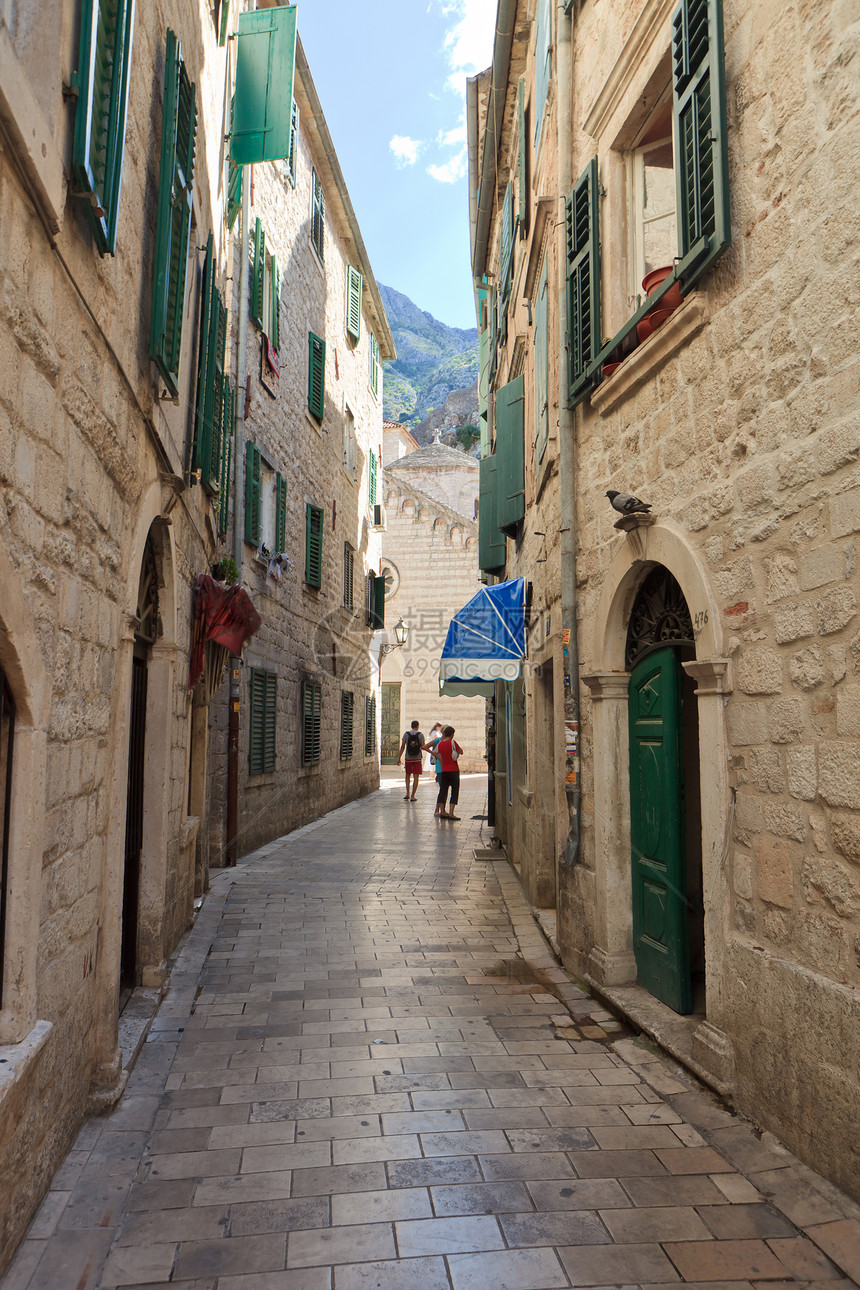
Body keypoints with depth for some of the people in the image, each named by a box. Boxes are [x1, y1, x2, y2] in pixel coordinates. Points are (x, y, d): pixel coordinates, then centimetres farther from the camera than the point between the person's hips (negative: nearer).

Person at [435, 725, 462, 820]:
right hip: (454, 770, -5)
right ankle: (451, 813, -6)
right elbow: (461, 751, -2)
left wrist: (443, 768, 11)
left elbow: (440, 758, 5)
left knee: (443, 790, 12)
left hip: (444, 770, 5)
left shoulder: (440, 744, 3)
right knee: (455, 791, 0)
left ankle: (442, 812, 12)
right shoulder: (452, 742, -11)